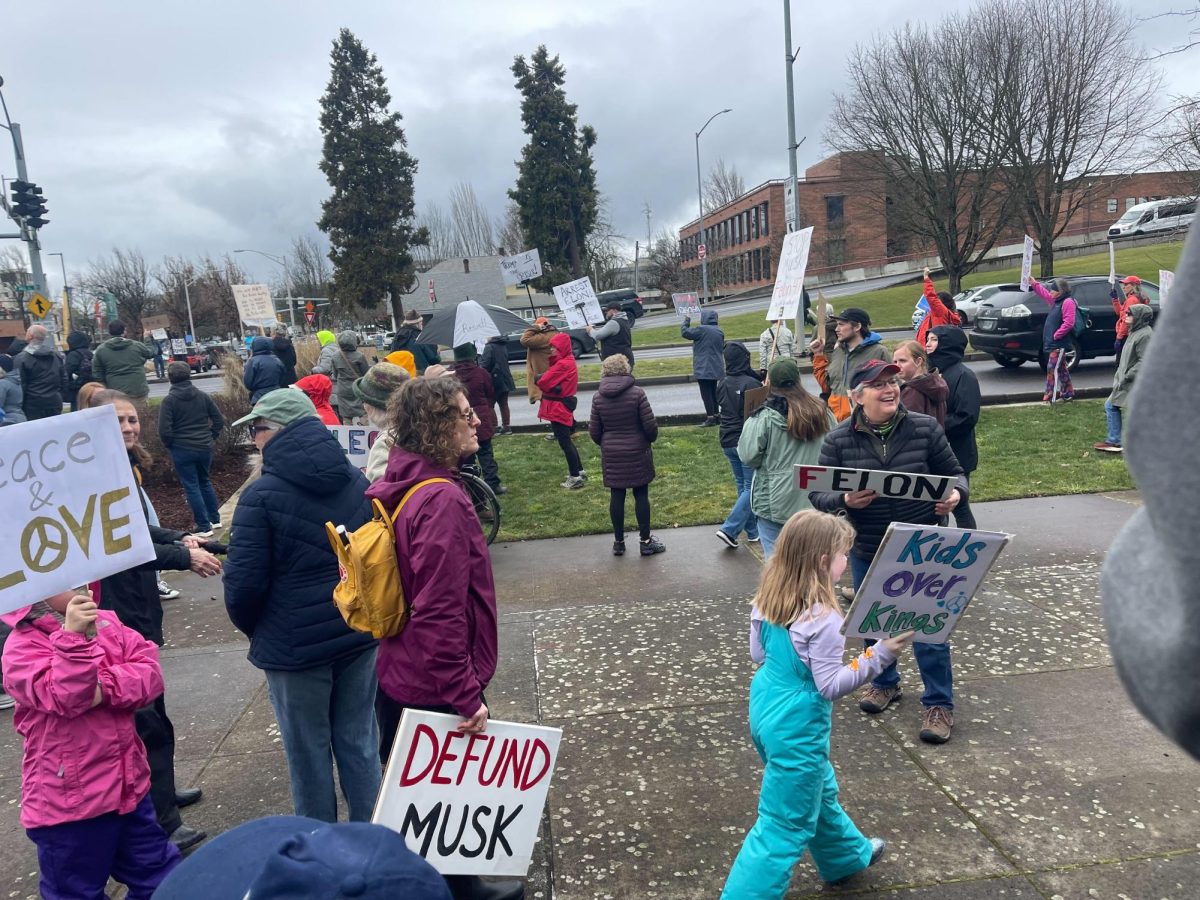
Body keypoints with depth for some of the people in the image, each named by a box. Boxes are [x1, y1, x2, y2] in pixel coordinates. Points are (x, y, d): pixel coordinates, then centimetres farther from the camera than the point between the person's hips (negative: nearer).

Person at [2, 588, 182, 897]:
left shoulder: (106, 622, 3)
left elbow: (150, 673, -4)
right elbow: (66, 699, -27)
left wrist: (105, 688, -22)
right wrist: (73, 638, -39)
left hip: (129, 784, 5)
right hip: (69, 799, -5)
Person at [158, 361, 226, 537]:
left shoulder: (169, 400, -10)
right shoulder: (203, 396, 3)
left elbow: (164, 430, -14)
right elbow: (219, 421, 4)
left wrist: (170, 446, 3)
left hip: (182, 449, -5)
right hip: (205, 448, 5)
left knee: (191, 487, 3)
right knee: (205, 481, 22)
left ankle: (204, 527, 4)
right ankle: (215, 519, 27)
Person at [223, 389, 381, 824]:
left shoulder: (262, 495, -16)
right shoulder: (356, 481, 2)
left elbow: (245, 581, -16)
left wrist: (252, 627, 4)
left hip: (294, 644, -5)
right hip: (358, 636, 5)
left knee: (308, 753, 12)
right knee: (359, 741, 16)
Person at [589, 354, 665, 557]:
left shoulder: (598, 397, -4)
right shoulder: (637, 393, -13)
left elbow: (594, 431, 1)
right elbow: (650, 424, -12)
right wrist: (651, 438, 10)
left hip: (611, 455, 3)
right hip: (637, 453, -2)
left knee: (616, 496, 9)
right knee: (641, 495, 6)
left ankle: (619, 542, 17)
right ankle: (645, 541, 12)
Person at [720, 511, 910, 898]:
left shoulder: (767, 600, -4)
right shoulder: (822, 618, -27)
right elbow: (830, 686, -23)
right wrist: (879, 656, -24)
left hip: (766, 711, 9)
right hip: (798, 726, -9)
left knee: (819, 791, 31)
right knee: (785, 826, 5)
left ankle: (847, 856, 53)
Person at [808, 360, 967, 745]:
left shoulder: (925, 428, -10)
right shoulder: (838, 440, -10)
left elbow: (954, 473, 1)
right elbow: (817, 493, -8)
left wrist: (955, 494, -22)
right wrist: (844, 500, -29)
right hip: (866, 552, 2)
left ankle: (939, 703, 24)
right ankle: (885, 683, 45)